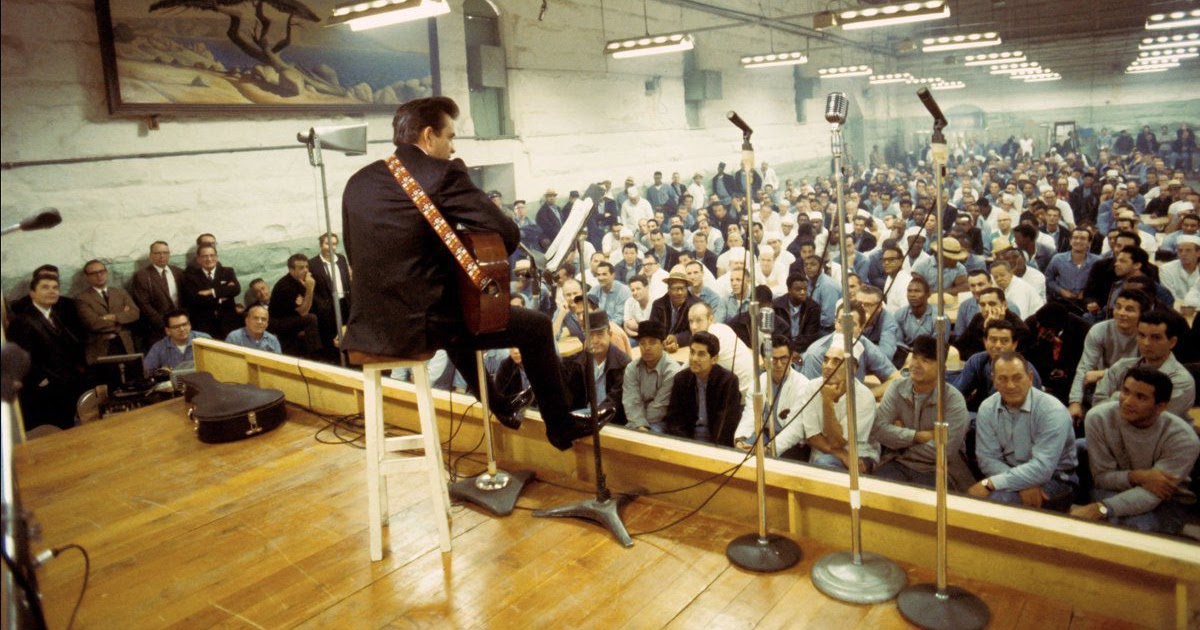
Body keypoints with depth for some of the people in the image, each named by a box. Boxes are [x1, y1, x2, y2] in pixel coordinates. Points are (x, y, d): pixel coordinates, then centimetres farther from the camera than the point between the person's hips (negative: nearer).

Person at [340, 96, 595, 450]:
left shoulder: (358, 181, 10)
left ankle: (498, 404, 49)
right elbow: (507, 234, -14)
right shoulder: (443, 173, -10)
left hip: (369, 325, 8)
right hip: (420, 323, -8)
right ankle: (560, 426, 25)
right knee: (537, 327, 11)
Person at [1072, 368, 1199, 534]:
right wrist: (1136, 477, -30)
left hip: (1169, 503, -1)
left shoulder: (1183, 438, -21)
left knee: (1135, 525, -33)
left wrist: (1100, 508, -43)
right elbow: (1101, 476, -10)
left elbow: (1151, 495, -28)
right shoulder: (1098, 417, -17)